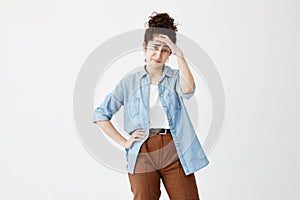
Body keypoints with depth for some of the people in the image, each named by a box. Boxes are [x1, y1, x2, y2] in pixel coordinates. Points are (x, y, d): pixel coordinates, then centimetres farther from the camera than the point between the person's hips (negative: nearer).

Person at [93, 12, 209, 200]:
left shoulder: (175, 77, 7)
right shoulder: (129, 82, 6)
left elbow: (188, 90, -18)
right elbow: (101, 114, 10)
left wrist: (180, 55, -21)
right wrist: (123, 142, 4)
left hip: (174, 151, 0)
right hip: (143, 154, 0)